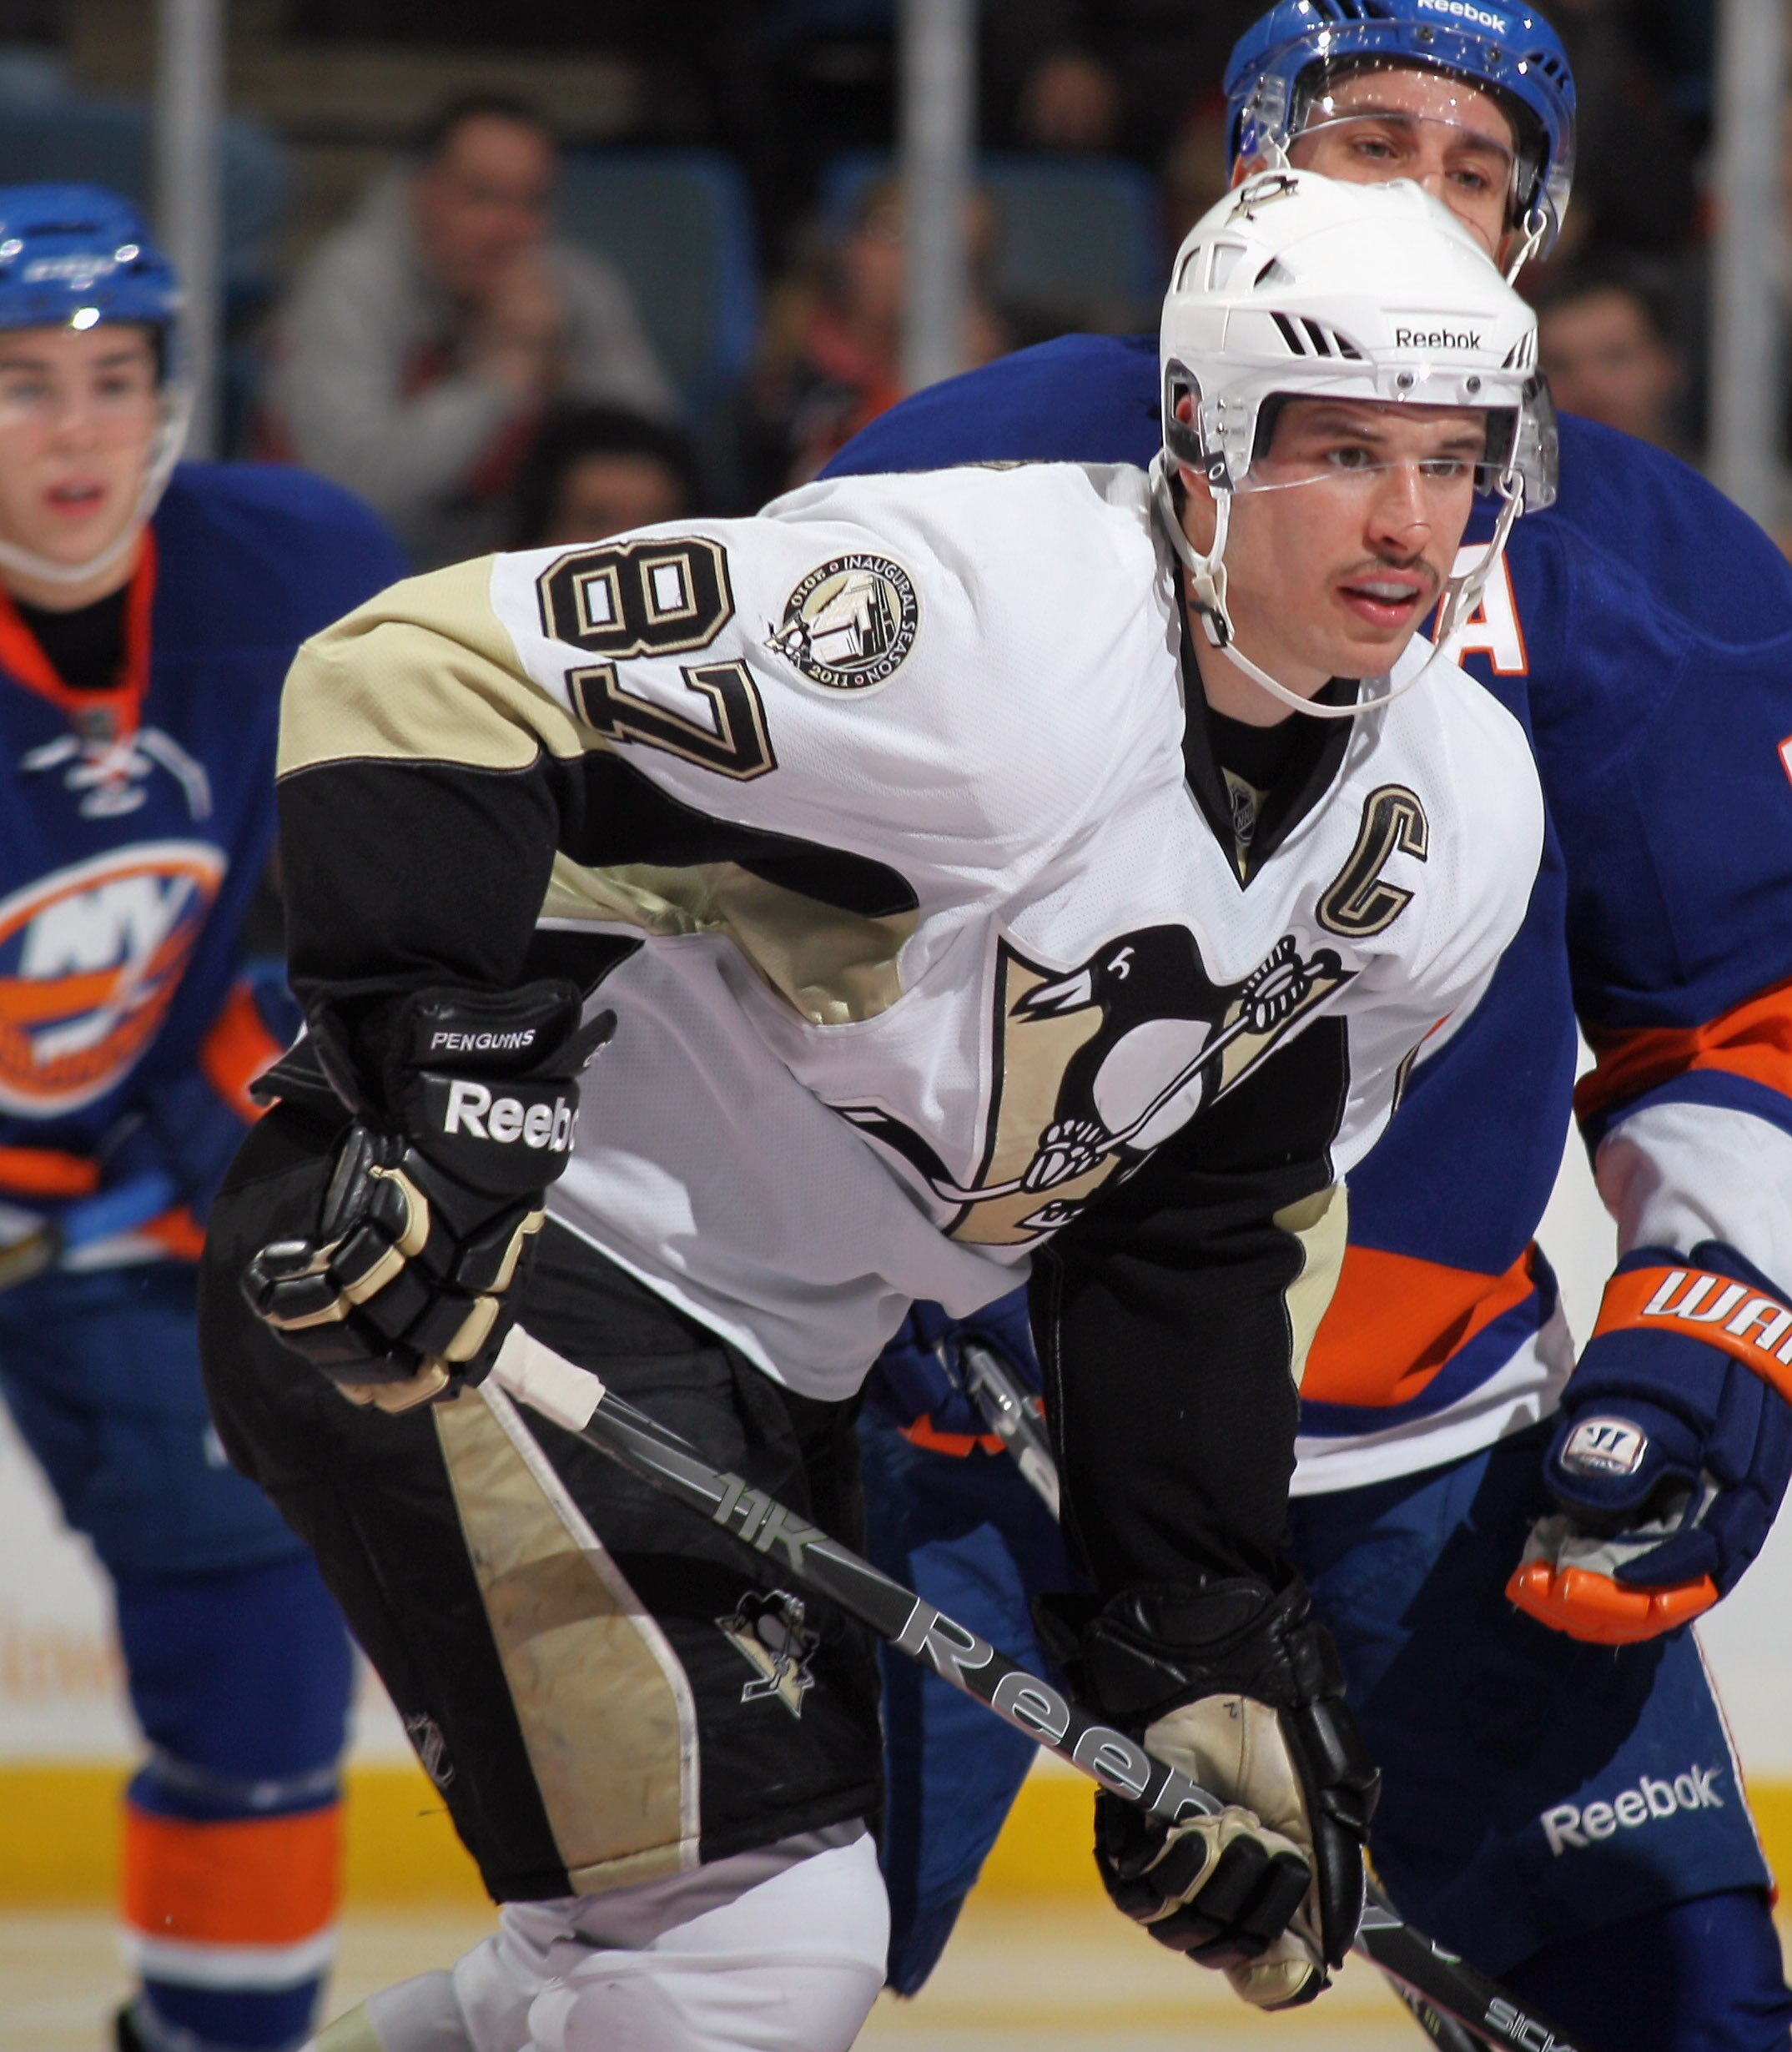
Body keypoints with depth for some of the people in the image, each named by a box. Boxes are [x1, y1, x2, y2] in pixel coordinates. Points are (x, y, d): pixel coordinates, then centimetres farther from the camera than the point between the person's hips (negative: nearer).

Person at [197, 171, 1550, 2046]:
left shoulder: (1455, 820, -1)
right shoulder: (978, 618, -26)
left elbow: (1207, 1231, 9)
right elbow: (426, 677, -27)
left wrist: (1207, 1648, 5)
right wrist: (440, 1096, -35)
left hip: (770, 1354, 9)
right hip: (460, 1265, -9)